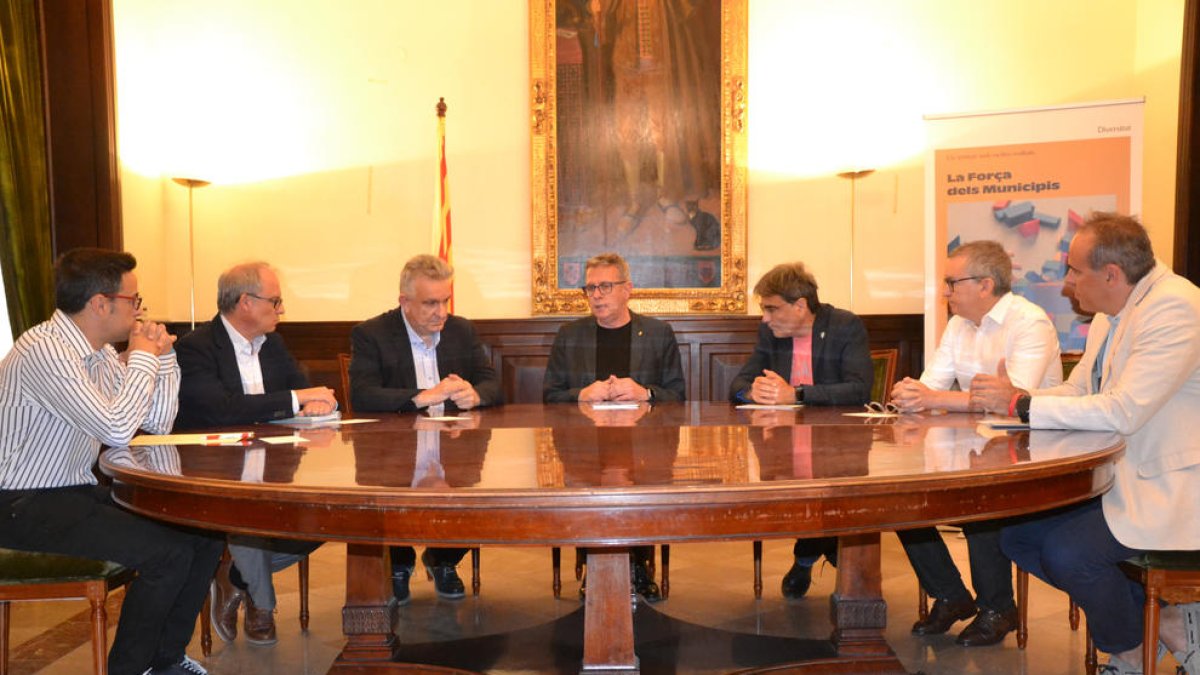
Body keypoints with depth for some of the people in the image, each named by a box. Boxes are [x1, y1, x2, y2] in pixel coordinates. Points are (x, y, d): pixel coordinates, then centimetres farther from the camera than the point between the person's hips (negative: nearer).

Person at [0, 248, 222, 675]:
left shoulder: (100, 352, 6)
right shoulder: (45, 351, -22)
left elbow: (158, 422, 10)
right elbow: (116, 430, -28)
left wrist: (162, 355, 0)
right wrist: (144, 358, -16)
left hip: (79, 490, 9)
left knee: (204, 532, 0)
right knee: (168, 553, -21)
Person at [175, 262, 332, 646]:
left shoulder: (273, 345, 14)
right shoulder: (195, 348, -10)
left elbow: (307, 391, 12)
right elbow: (222, 409, -26)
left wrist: (319, 403, -14)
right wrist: (296, 399, -21)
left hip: (266, 472, 7)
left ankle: (237, 575, 3)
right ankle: (261, 603, -7)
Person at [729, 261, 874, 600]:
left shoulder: (847, 327, -5)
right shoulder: (768, 330, 9)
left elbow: (860, 389, -18)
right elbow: (738, 383, 12)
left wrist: (795, 394, -26)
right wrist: (753, 390, -14)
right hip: (786, 438, 5)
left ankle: (808, 554, 0)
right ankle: (827, 543, 0)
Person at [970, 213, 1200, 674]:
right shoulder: (1110, 315, 7)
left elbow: (1124, 411, -29)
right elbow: (1076, 391, 12)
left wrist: (1020, 404, -23)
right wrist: (1015, 397, -9)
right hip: (1115, 476, 9)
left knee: (1066, 550, -23)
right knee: (1015, 533, 1)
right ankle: (1156, 616, 12)